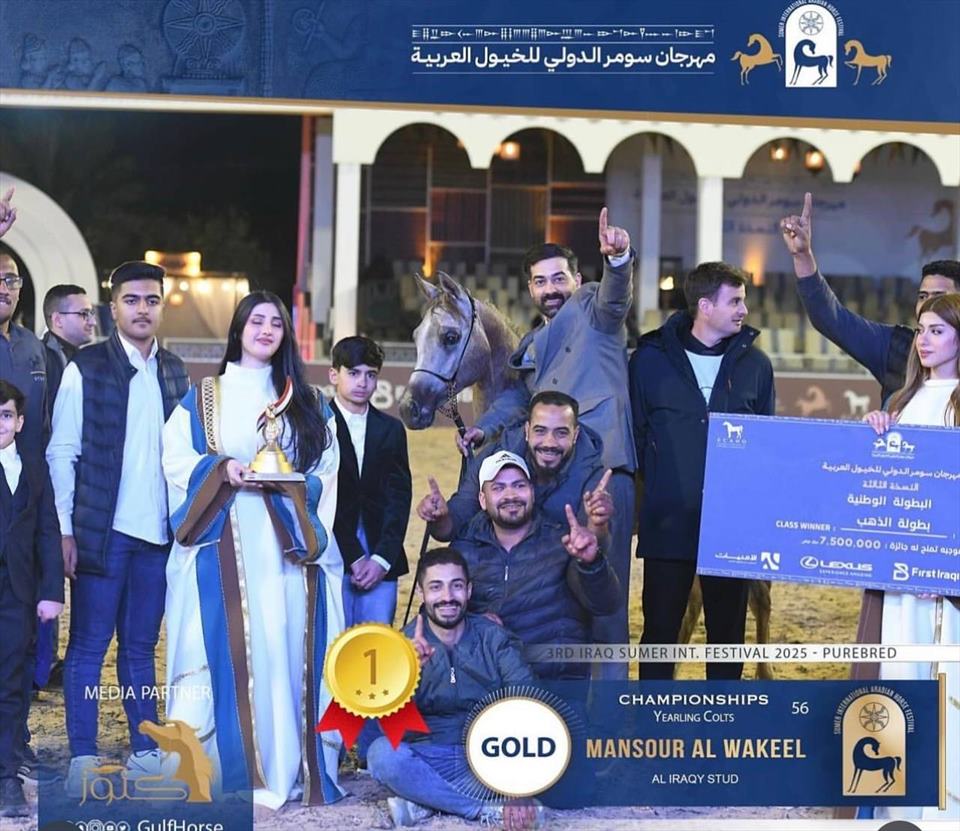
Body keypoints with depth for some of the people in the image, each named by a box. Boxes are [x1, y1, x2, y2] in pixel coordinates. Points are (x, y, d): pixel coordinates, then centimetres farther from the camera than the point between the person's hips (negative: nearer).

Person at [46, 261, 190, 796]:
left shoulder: (175, 372, 11)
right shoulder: (86, 369, -2)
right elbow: (62, 453, -3)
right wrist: (65, 531, -8)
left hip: (158, 532, 4)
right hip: (102, 530, -4)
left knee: (141, 646, 11)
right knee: (89, 646, 1)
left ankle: (146, 751, 17)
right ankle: (83, 759, 7)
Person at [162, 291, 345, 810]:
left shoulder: (305, 402, 17)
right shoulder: (204, 397, 12)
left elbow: (326, 469, 12)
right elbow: (176, 459, 3)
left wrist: (291, 481, -8)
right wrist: (224, 471, -14)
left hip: (288, 546, 2)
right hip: (224, 545, -1)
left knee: (284, 647, -4)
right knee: (228, 648, -8)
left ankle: (282, 771, 2)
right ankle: (222, 767, -3)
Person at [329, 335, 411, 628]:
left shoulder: (391, 429, 13)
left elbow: (399, 497, 7)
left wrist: (382, 558, -5)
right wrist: (353, 558, -9)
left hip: (381, 558, 3)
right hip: (334, 555, -3)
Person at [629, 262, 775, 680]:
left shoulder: (754, 363, 6)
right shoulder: (652, 358, 0)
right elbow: (634, 433, 4)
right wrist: (653, 486, -1)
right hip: (668, 521, -2)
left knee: (727, 630, 9)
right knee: (660, 629, 5)